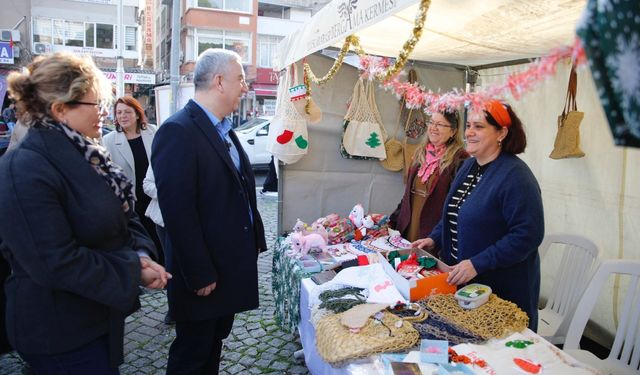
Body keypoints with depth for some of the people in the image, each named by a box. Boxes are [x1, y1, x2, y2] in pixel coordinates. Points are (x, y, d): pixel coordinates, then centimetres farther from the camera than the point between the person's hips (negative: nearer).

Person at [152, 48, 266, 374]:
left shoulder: (223, 129, 10)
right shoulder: (178, 131, -19)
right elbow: (177, 211, -23)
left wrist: (254, 243, 11)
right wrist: (199, 274, -20)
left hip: (232, 265, 8)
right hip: (204, 273, -8)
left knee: (215, 342, 23)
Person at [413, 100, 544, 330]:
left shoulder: (515, 176, -20)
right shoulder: (469, 165, 6)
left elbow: (528, 235, -25)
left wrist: (477, 264, -27)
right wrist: (434, 239, 4)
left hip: (503, 290, -8)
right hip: (460, 280, 8)